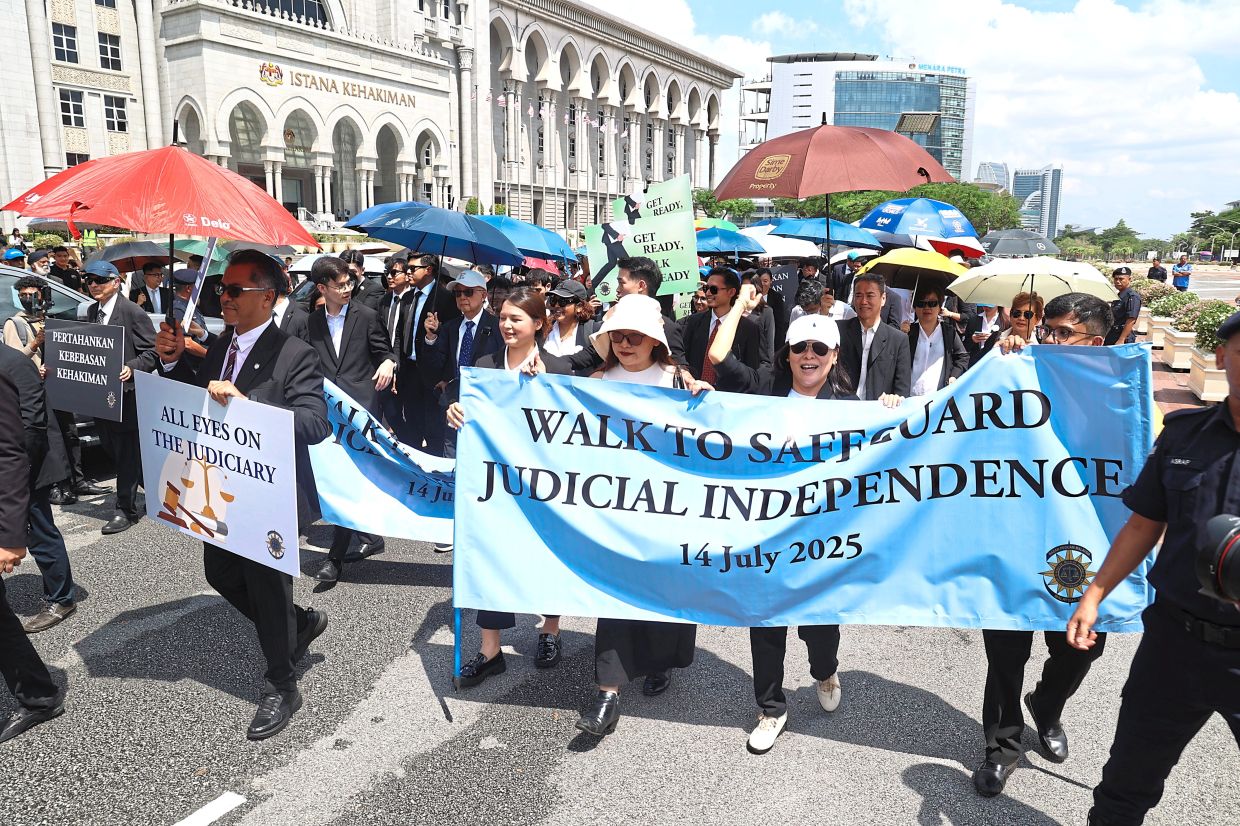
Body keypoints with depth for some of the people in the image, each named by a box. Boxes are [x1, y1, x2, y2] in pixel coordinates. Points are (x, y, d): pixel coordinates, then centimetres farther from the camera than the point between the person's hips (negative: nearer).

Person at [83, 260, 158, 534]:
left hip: (126, 393, -8)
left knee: (126, 454, 0)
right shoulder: (92, 312, 11)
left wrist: (132, 368, -28)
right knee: (115, 451, 16)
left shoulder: (133, 312, -11)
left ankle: (126, 510, 9)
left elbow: (152, 352, -13)